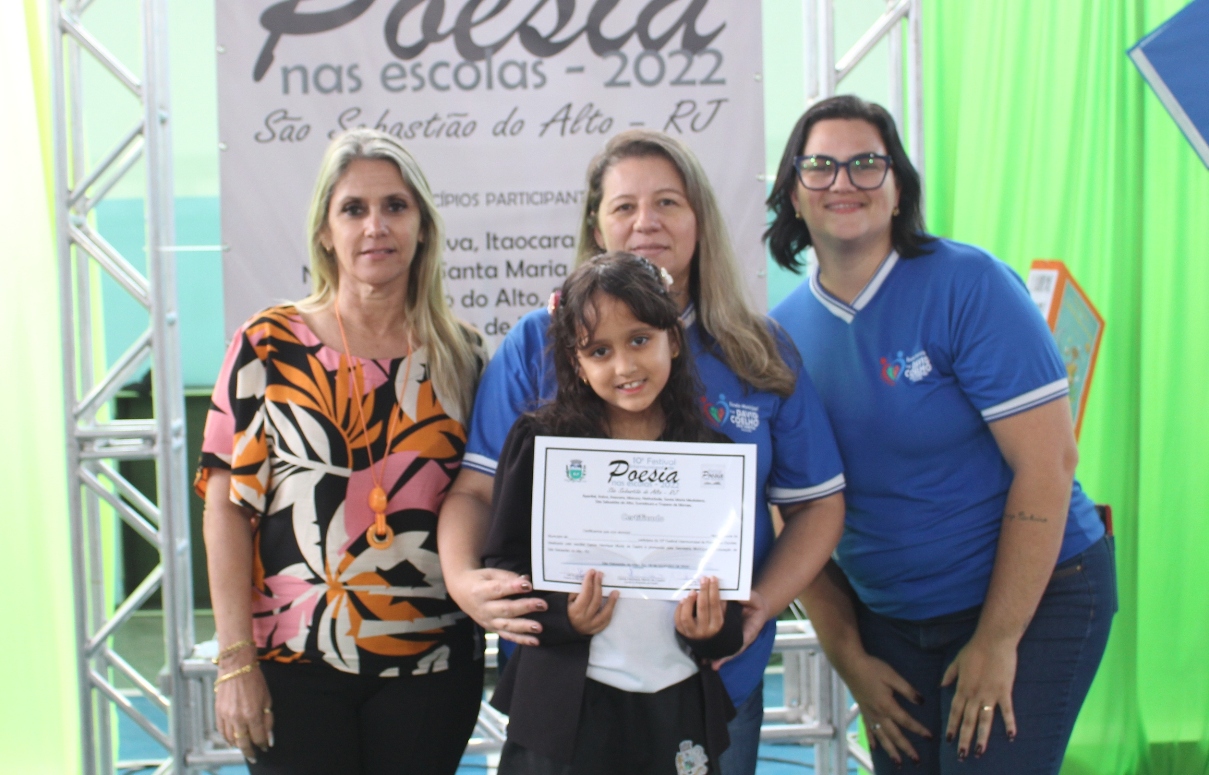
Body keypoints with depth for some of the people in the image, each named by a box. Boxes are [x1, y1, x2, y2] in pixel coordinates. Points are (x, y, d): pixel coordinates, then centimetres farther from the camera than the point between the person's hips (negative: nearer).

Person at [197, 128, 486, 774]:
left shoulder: (460, 353, 5)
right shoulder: (268, 345, -1)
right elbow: (227, 506, -3)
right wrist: (235, 659, -8)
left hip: (430, 663, 2)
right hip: (294, 665, -2)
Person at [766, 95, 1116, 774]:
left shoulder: (969, 285, -15)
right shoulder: (784, 332, 0)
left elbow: (1048, 463, -18)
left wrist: (996, 641, -18)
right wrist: (848, 655, 1)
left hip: (1030, 595, -4)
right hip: (888, 621, 5)